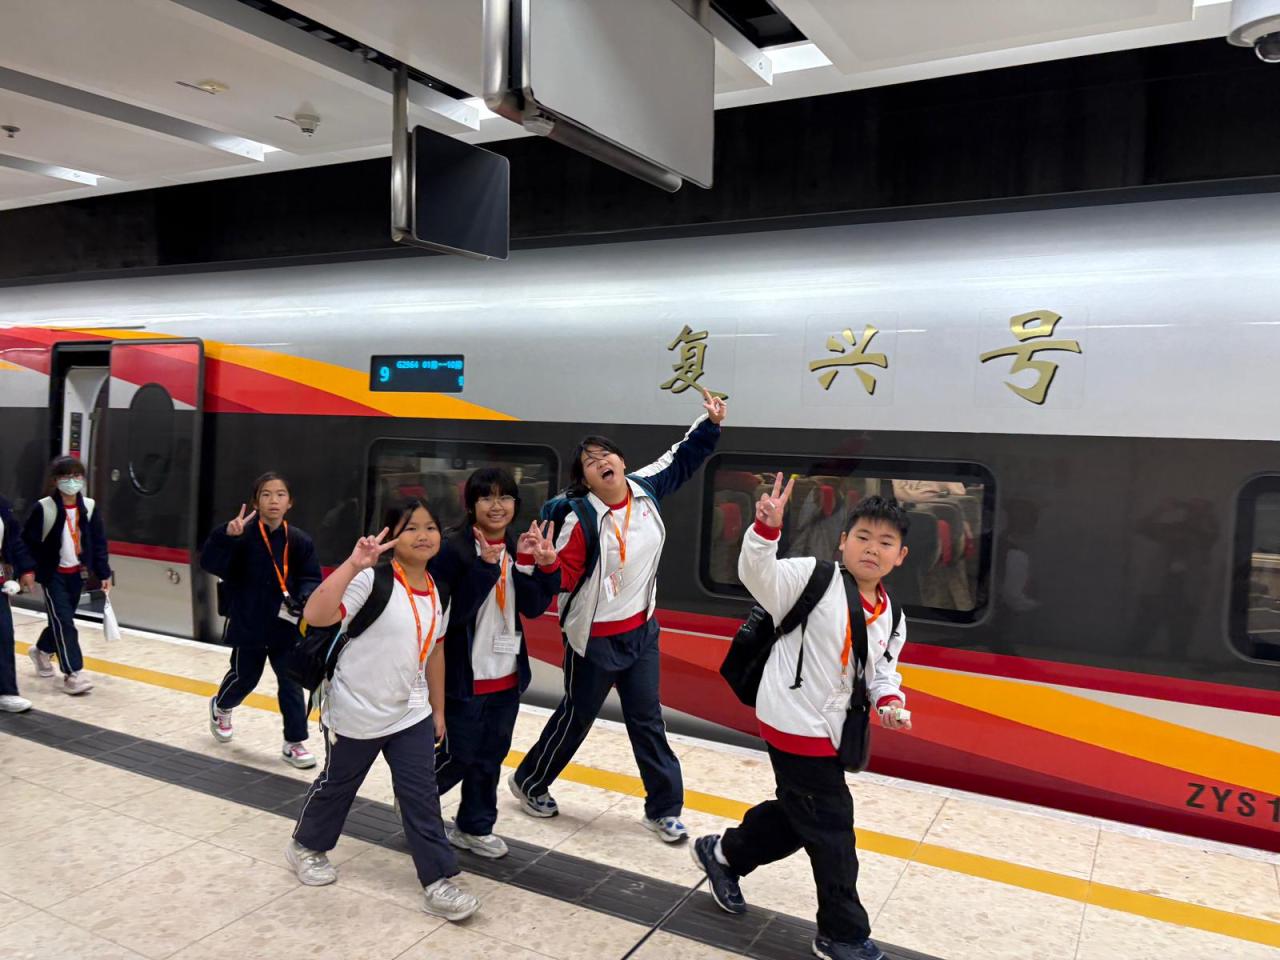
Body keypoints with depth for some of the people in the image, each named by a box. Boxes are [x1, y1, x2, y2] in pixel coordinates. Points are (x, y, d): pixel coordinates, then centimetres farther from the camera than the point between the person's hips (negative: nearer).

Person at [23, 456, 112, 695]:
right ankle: (73, 674, -8)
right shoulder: (44, 508, -11)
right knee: (63, 621, -9)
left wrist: (104, 574, 3)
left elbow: (99, 543, 5)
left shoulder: (89, 507, 1)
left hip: (77, 574, 5)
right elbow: (27, 541, -6)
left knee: (63, 619, 17)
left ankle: (42, 651, 46)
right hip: (53, 574, -5)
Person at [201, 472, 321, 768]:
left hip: (286, 626, 2)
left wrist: (304, 597, -20)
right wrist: (226, 535, -38)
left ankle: (294, 743, 14)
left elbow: (312, 578, 0)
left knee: (291, 683, 3)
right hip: (248, 624, -2)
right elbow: (210, 563, -22)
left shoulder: (298, 540, -5)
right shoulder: (243, 534, -14)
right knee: (244, 678, 18)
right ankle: (220, 707, 51)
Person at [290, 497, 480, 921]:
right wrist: (353, 563, -44)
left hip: (411, 712, 5)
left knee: (422, 794, 3)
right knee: (337, 784, 18)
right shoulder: (372, 580, -22)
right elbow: (315, 615, -37)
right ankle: (307, 846, 45)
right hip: (354, 712, -5)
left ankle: (438, 882, 13)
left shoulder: (438, 592, -1)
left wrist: (438, 709, 15)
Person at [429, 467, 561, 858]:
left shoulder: (519, 548, 3)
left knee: (491, 756, 16)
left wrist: (538, 564, -18)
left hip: (507, 675, 6)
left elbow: (533, 608, -3)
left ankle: (474, 827, 34)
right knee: (459, 756, 6)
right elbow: (450, 612, -23)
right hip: (463, 675, -6)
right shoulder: (454, 550, -15)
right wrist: (485, 567, -29)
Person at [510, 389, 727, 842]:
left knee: (647, 719, 13)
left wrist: (710, 424, 8)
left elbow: (680, 461, 12)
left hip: (641, 630, 5)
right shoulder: (581, 518, -23)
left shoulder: (646, 488, -6)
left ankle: (664, 807, 27)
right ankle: (530, 782, 39)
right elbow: (562, 577, -21)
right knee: (576, 717, 14)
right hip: (595, 638, -5)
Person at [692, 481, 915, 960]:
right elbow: (758, 574, -28)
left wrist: (890, 701, -5)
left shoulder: (890, 618, 5)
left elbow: (883, 672, 15)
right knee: (832, 830, 1)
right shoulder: (813, 577, -16)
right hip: (796, 723, -8)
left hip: (828, 730, 9)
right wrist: (767, 528, -45)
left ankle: (723, 853, 47)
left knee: (796, 815, 23)